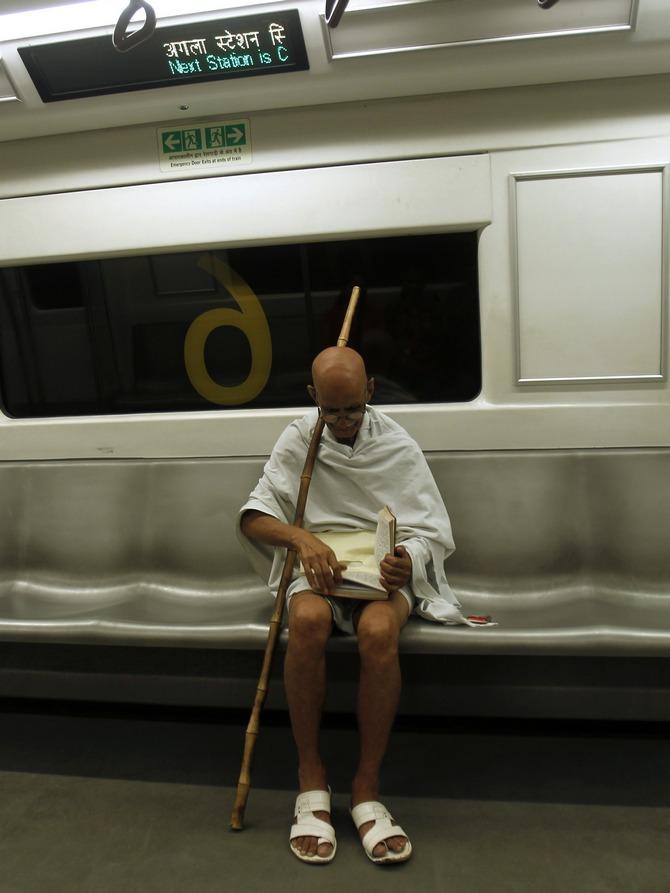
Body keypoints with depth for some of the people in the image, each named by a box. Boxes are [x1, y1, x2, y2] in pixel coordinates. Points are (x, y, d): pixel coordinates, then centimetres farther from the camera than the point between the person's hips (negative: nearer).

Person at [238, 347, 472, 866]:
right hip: (318, 567, 1)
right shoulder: (298, 441, 7)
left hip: (383, 572, 0)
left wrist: (408, 561, -20)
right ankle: (311, 779, -18)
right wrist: (302, 538, -19)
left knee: (379, 631, -36)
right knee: (308, 621, -36)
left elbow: (433, 531, 4)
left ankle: (367, 788, -19)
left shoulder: (398, 446, 6)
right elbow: (252, 517, 2)